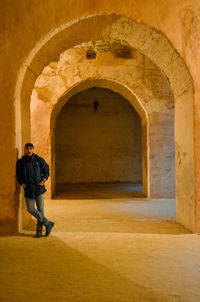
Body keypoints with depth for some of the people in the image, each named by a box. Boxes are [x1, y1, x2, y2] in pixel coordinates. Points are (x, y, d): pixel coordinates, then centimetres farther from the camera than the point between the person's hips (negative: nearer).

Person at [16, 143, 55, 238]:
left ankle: (39, 230, 15)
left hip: (39, 188, -1)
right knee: (31, 209, -5)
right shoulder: (20, 162, 2)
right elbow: (18, 175, 12)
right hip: (28, 189, 2)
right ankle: (48, 224, 8)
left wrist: (43, 180, -8)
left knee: (40, 209, 2)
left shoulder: (39, 160, -1)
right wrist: (22, 183, -4)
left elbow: (46, 171, 7)